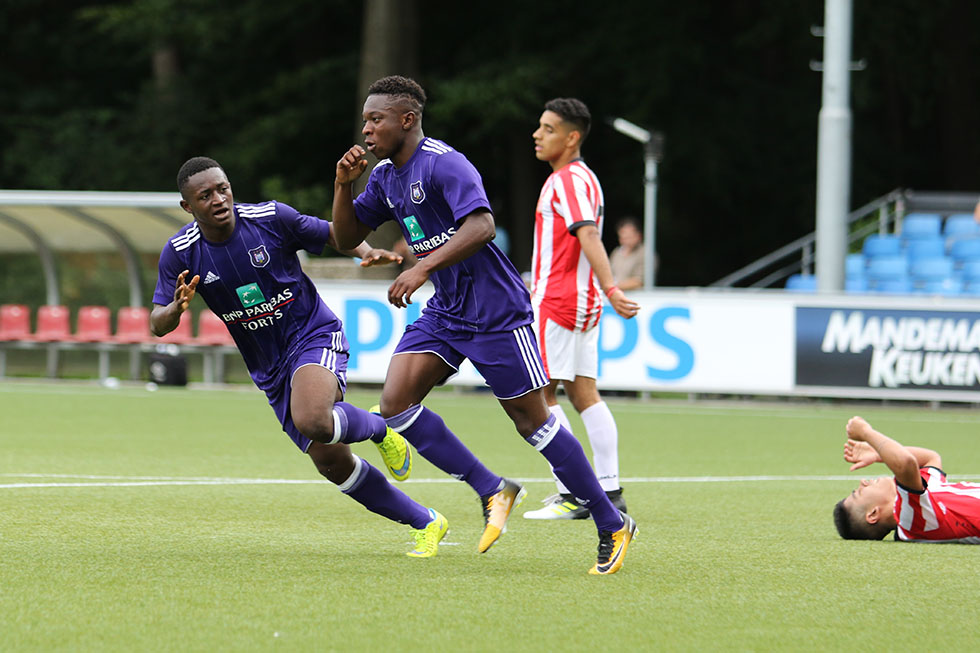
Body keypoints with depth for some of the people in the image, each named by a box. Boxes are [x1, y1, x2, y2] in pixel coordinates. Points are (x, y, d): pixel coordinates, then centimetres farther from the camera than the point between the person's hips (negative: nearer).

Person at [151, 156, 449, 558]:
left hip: (314, 335, -4)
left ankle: (378, 429, 0)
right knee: (330, 462, 0)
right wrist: (177, 307, -31)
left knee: (313, 422, -34)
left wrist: (367, 252, -19)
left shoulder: (271, 218, -14)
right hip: (269, 369, 4)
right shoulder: (181, 253, -8)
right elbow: (158, 325, -8)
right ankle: (425, 524, 16)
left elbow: (332, 234, 1)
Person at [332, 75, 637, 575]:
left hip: (494, 309, -8)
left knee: (531, 421, -4)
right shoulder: (384, 176, 9)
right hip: (445, 311, 8)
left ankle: (612, 527, 7)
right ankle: (492, 491, 2)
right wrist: (343, 184, -1)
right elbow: (347, 238, 16)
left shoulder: (443, 164, -18)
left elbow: (481, 225, -32)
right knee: (396, 402, -9)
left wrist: (423, 267, -38)